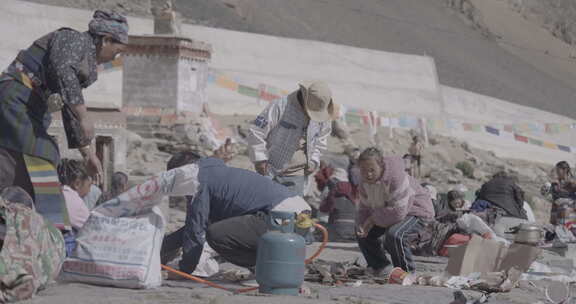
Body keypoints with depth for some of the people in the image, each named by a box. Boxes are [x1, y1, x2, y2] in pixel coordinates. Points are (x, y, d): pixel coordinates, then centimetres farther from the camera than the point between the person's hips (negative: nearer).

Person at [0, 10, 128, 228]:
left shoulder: (86, 59, 21)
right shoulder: (75, 39, -6)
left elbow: (70, 112, 26)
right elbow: (62, 69, -28)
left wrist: (87, 152, 25)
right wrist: (83, 116, -31)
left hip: (29, 108, 10)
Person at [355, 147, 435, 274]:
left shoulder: (396, 177, -34)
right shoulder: (365, 182, -7)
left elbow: (398, 212, -37)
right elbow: (364, 207, 4)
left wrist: (374, 219, -26)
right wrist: (362, 224, -19)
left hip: (417, 212, -9)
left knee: (394, 234, -35)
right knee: (363, 233, 5)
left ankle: (408, 272, -16)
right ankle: (381, 267, 23)